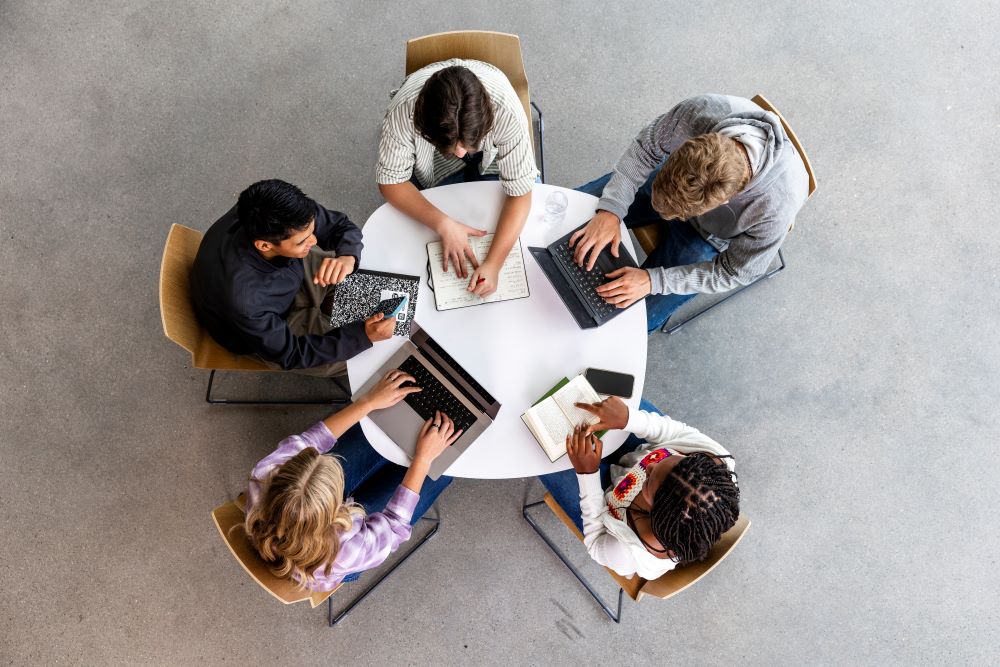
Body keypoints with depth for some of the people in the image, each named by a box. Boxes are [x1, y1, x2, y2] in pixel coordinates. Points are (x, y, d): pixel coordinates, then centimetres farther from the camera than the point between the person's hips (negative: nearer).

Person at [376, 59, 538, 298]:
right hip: (433, 159, 1)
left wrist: (494, 263, -43)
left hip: (492, 155, 0)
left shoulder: (506, 111, -41)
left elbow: (519, 193, -32)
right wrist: (444, 224, -37)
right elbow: (390, 181, -25)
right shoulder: (404, 110, -39)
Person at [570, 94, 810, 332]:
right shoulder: (699, 111, -39)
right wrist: (611, 209, -31)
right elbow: (646, 148, -18)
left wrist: (653, 281, -32)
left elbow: (733, 273, -23)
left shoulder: (774, 210, -42)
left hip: (710, 236, -2)